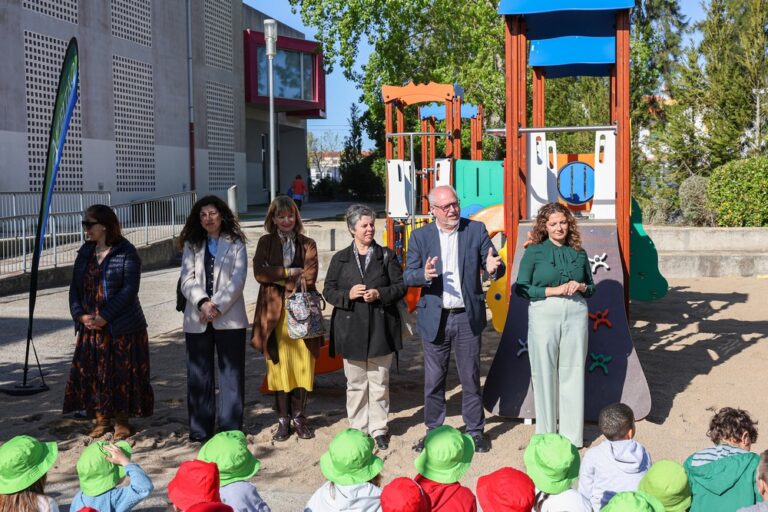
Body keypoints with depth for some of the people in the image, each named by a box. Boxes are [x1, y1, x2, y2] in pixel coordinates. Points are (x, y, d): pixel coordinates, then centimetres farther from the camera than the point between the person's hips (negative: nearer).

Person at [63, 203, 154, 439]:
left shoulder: (126, 252, -9)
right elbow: (75, 286, 10)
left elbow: (129, 289, -16)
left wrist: (104, 316, -19)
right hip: (90, 327, 6)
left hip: (122, 328, -6)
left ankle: (122, 422, 15)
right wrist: (80, 314, -6)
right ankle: (100, 420, 23)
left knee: (122, 374, 1)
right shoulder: (85, 252, 10)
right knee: (91, 373, 8)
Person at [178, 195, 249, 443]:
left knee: (231, 374, 2)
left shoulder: (235, 244, 4)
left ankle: (230, 429, 9)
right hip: (196, 320, 2)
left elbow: (237, 281, -5)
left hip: (229, 318, -2)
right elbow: (186, 280, 1)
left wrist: (217, 306, -15)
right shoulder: (191, 245, 12)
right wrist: (203, 303, -16)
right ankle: (200, 430, 13)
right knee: (198, 375, 5)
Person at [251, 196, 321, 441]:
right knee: (278, 364, 1)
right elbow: (259, 273, -6)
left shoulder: (307, 244, 10)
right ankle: (283, 418, 10)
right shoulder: (265, 242, 10)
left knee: (302, 364, 0)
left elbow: (310, 276, -5)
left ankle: (299, 416, 12)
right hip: (275, 311, 0)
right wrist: (291, 273, -8)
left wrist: (279, 278, -10)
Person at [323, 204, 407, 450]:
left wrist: (379, 294, -14)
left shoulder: (386, 255, 4)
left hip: (380, 328, 0)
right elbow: (328, 291, 6)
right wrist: (348, 294, -13)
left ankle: (378, 429, 16)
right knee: (355, 384, 7)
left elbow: (401, 286, 2)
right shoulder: (340, 259, 6)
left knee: (379, 382, 5)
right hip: (351, 329, 1)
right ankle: (358, 429, 18)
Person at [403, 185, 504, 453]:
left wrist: (494, 268, -24)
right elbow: (408, 276, -1)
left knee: (471, 378, 8)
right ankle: (434, 431, 24)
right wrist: (424, 275, -23)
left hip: (468, 317, 0)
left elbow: (495, 267, 0)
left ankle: (475, 431, 22)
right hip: (434, 318, 0)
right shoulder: (420, 236, 1)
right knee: (434, 379, 9)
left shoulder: (476, 230, 1)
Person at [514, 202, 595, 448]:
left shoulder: (579, 253, 10)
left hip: (576, 314, 3)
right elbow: (521, 287, -6)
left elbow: (592, 287, 18)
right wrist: (554, 290, -13)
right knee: (544, 373, 2)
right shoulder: (534, 251, 0)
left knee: (572, 372, 6)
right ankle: (546, 434, 13)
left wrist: (580, 287, -5)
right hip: (544, 314, -3)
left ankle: (572, 434, 16)